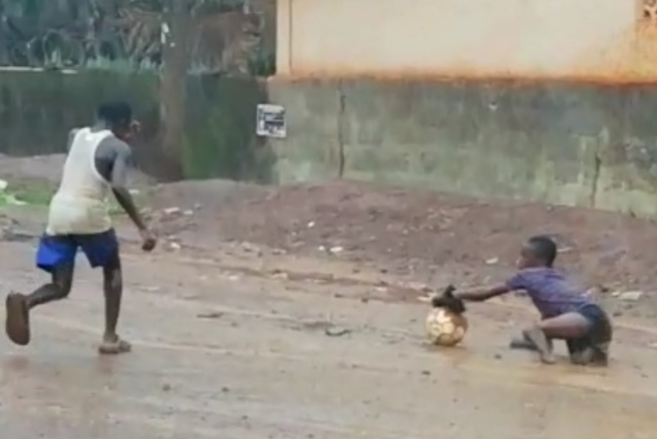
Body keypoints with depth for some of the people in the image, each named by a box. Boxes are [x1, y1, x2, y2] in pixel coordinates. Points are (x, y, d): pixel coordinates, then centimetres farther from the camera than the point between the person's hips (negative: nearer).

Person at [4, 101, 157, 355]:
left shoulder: (75, 135, 17)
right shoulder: (119, 148, 0)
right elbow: (118, 188, -16)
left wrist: (123, 137, 41)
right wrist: (142, 228, -15)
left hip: (59, 212, 5)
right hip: (89, 215, -4)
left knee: (60, 287, 10)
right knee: (112, 270, 22)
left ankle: (25, 302, -23)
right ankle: (110, 338, 15)